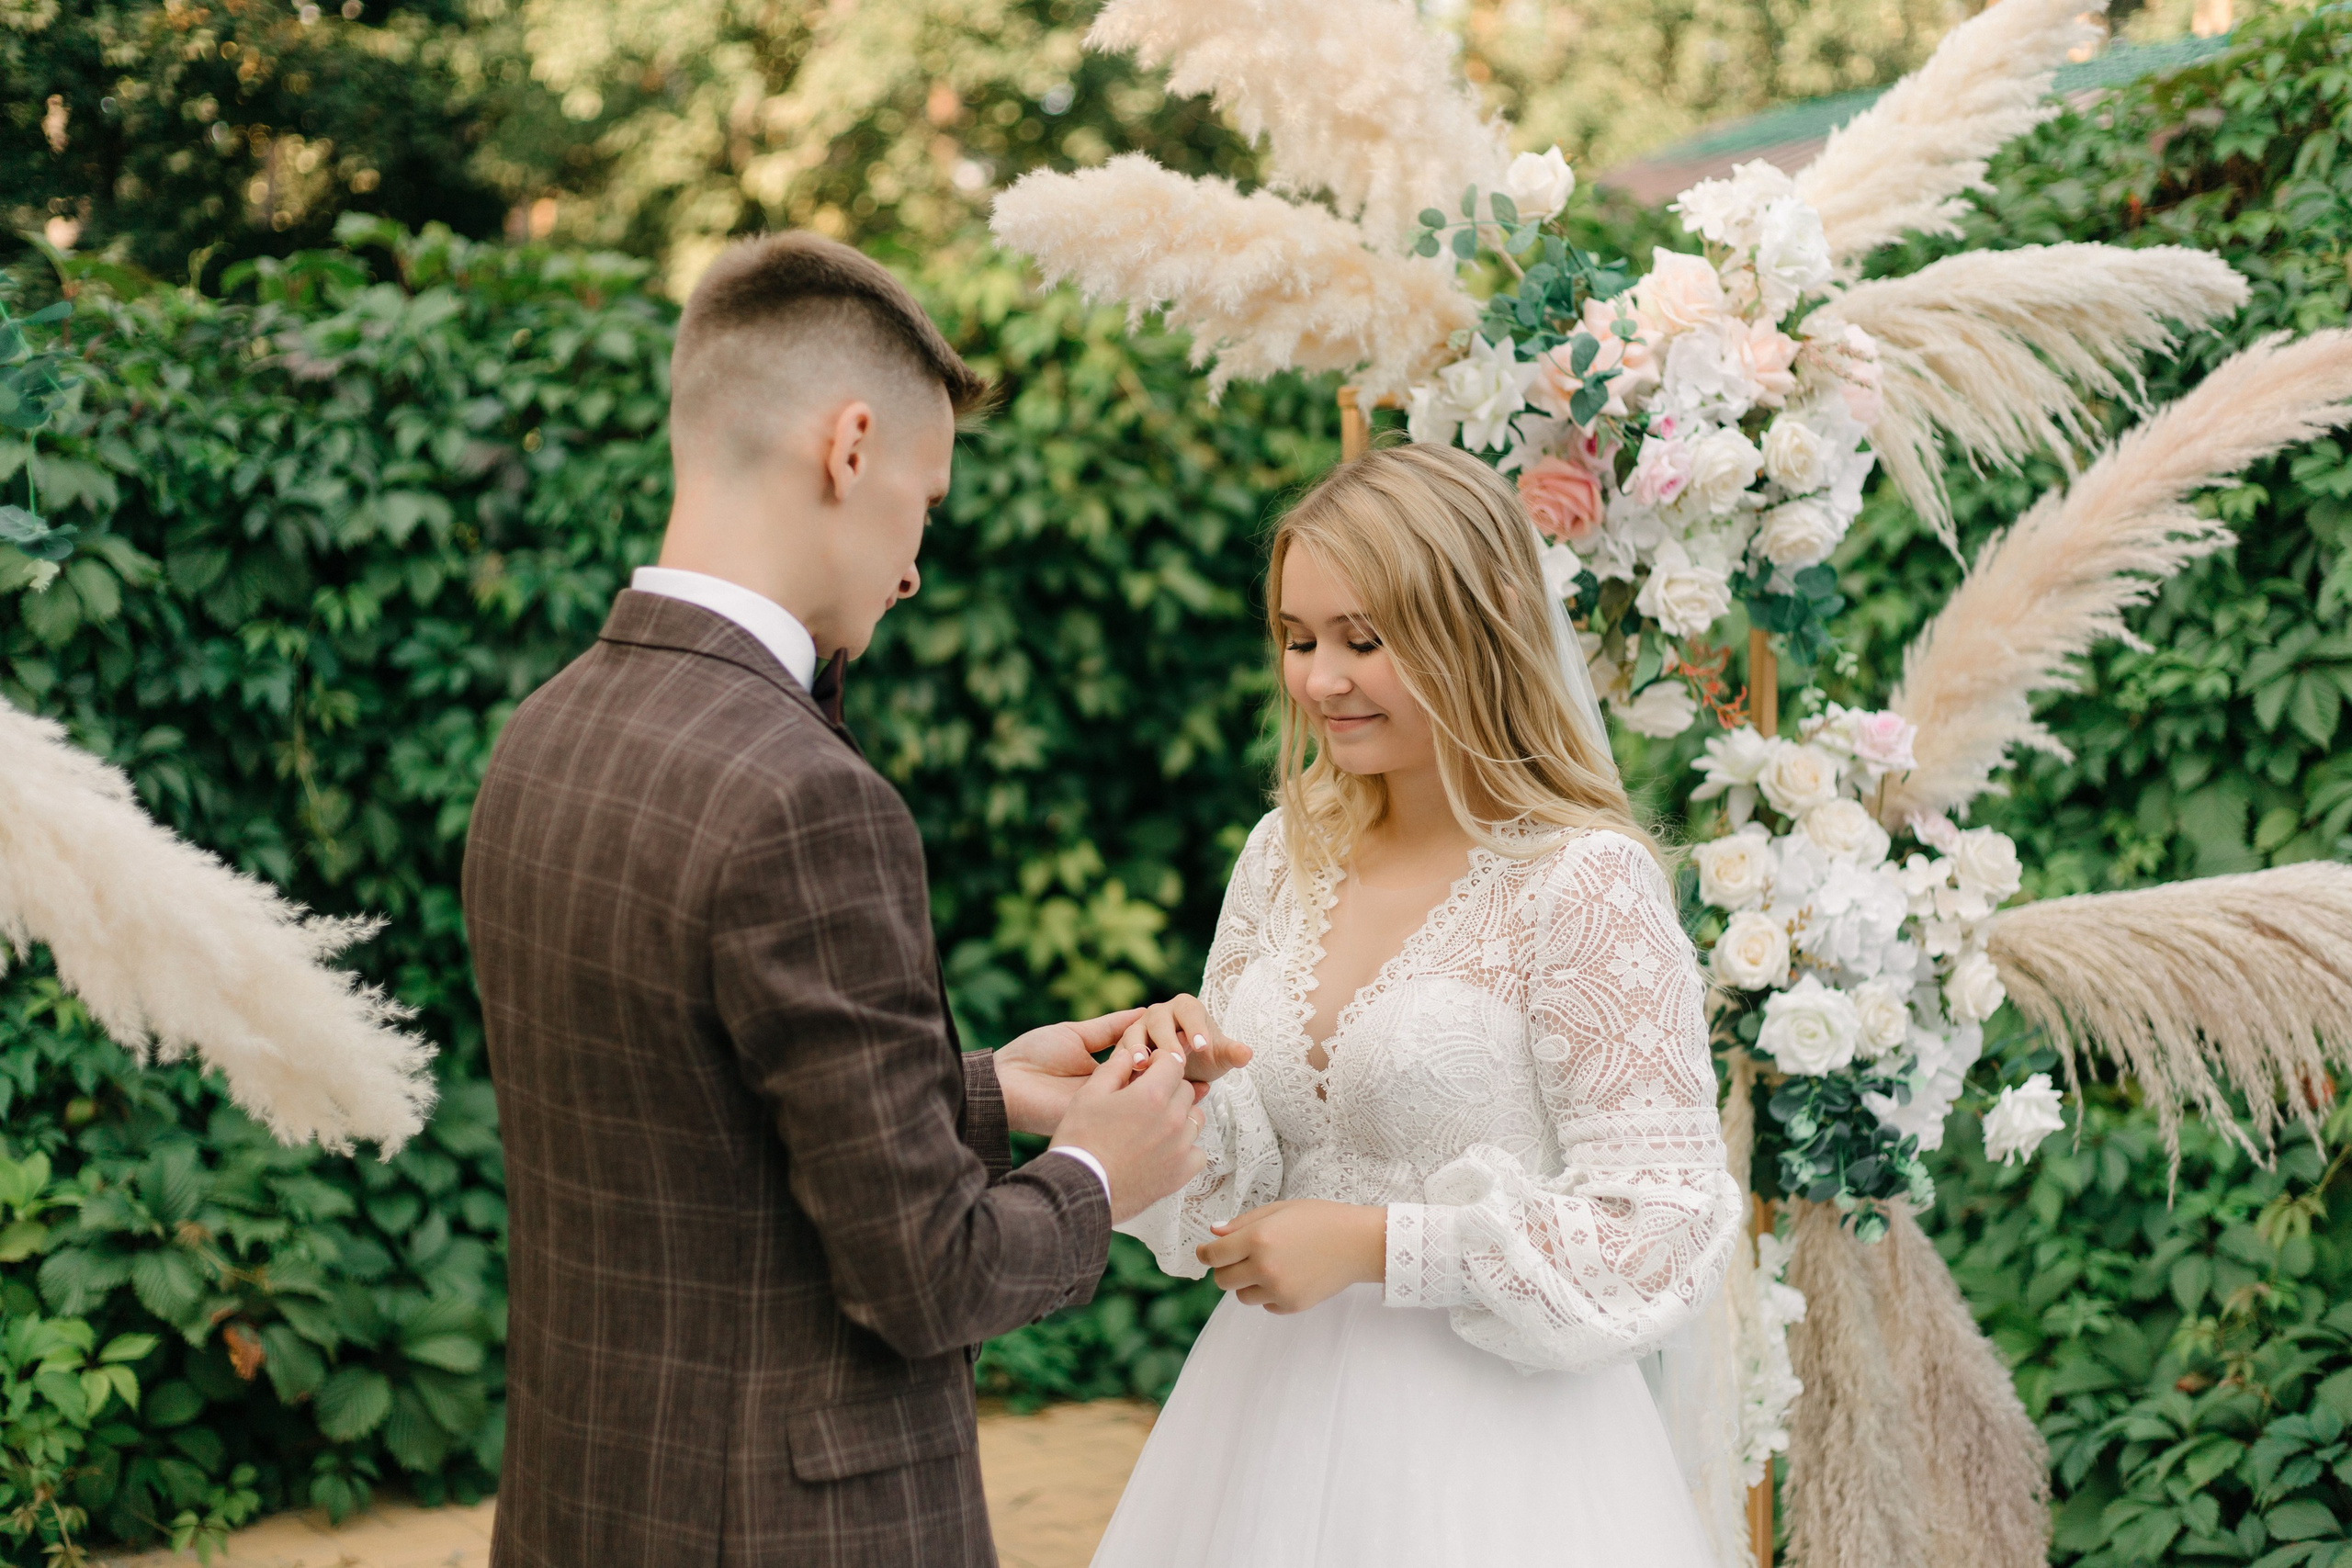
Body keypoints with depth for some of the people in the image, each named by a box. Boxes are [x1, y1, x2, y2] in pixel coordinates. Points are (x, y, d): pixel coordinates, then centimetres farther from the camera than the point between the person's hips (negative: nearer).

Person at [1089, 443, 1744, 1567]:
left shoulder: (1584, 884, -14)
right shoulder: (1288, 851, 4)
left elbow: (1659, 1229, -15)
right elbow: (1229, 1183, 10)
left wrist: (1370, 1246, -17)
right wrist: (1187, 1090, -12)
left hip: (1486, 1446, -6)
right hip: (1269, 1422, 6)